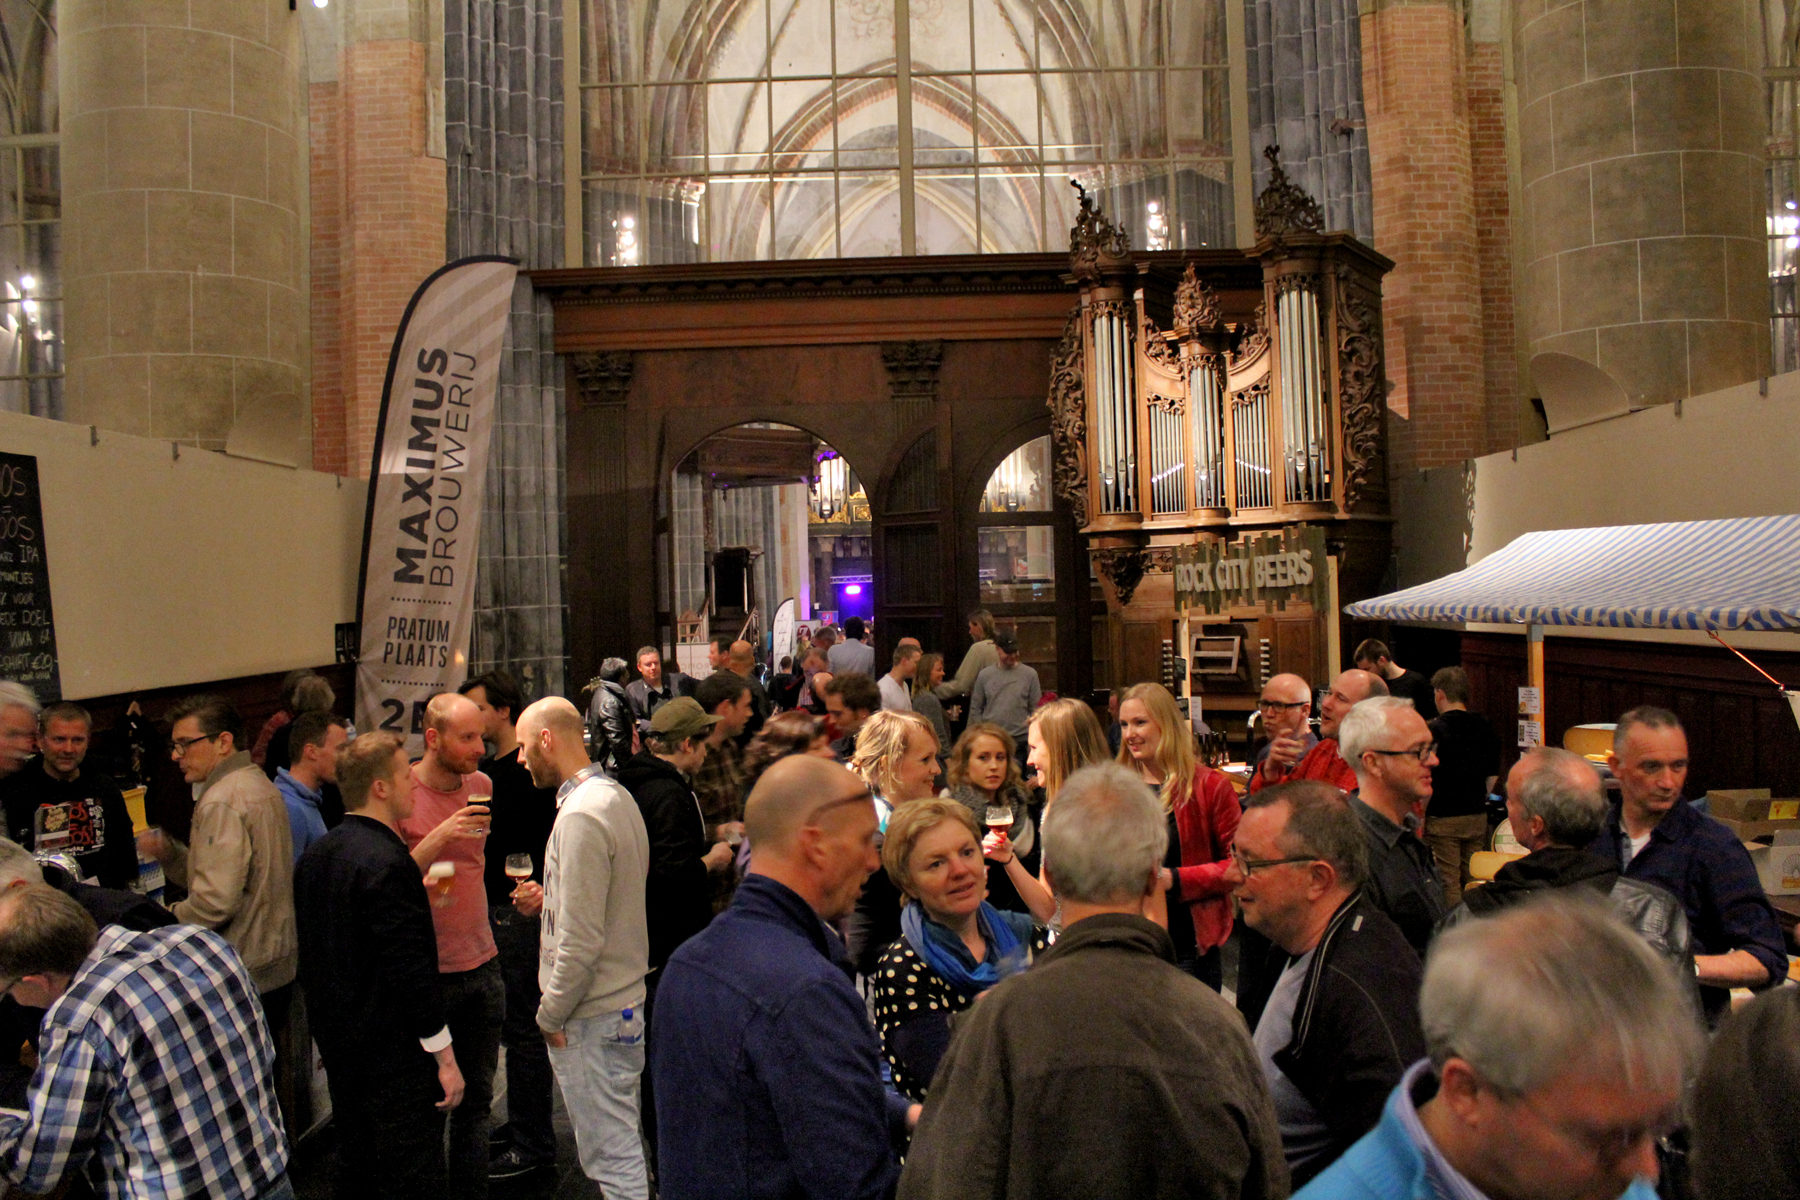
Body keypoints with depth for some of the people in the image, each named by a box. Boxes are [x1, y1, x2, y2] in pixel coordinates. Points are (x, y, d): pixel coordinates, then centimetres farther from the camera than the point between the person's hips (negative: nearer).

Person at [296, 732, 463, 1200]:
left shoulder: (314, 855, 6)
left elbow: (311, 957, 15)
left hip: (336, 1040, 9)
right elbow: (412, 970, -23)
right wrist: (446, 1058, -17)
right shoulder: (386, 862, -22)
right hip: (393, 1050, -9)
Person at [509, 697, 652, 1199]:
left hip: (591, 1014, -9)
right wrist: (550, 898, 7)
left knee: (611, 1155, 1)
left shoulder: (580, 815, -21)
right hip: (625, 996, 9)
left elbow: (581, 941, -23)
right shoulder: (618, 796, 9)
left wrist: (550, 1013, -11)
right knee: (620, 1143, 19)